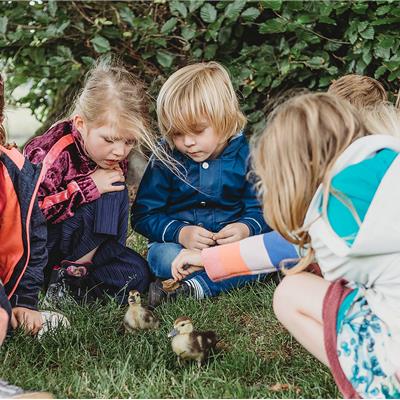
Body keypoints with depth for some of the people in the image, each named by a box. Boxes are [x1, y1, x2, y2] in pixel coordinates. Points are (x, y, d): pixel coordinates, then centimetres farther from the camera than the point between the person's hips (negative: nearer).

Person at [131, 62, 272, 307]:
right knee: (162, 257, -34)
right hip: (180, 242, -1)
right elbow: (144, 215, -7)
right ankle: (236, 276, -23)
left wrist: (246, 229, -26)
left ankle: (193, 287, -31)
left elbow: (261, 209, -3)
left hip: (231, 240, 1)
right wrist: (180, 233, -24)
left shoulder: (245, 155, -5)